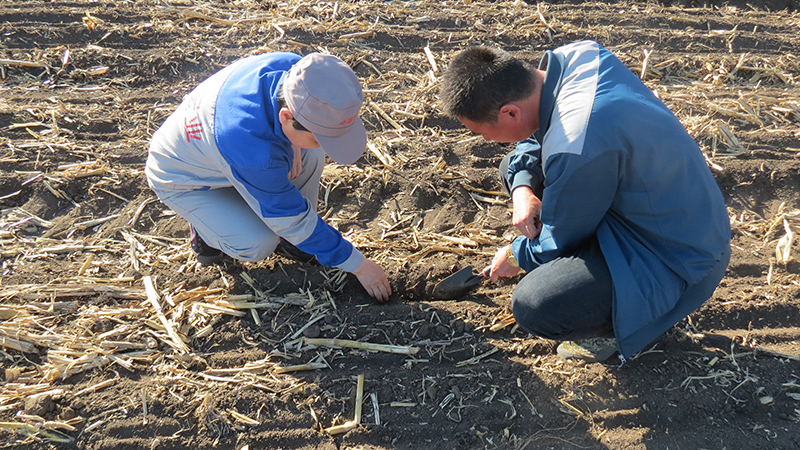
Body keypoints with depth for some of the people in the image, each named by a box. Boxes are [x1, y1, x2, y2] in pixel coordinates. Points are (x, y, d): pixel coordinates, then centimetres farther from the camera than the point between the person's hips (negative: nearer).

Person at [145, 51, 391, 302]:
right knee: (259, 244, -25)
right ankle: (204, 229, 7)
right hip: (183, 180, -6)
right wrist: (358, 265, -23)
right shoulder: (251, 146, -45)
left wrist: (292, 142, -22)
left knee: (310, 157, -16)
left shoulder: (295, 68, -28)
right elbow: (292, 218, -31)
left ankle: (286, 240, 4)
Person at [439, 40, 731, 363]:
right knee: (515, 168, 11)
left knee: (532, 306, -29)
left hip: (682, 260, -9)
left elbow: (557, 246, -18)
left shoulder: (576, 149, -35)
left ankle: (629, 321, 2)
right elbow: (536, 134, 10)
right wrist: (523, 189, -8)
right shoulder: (574, 56, -9)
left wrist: (516, 255, 4)